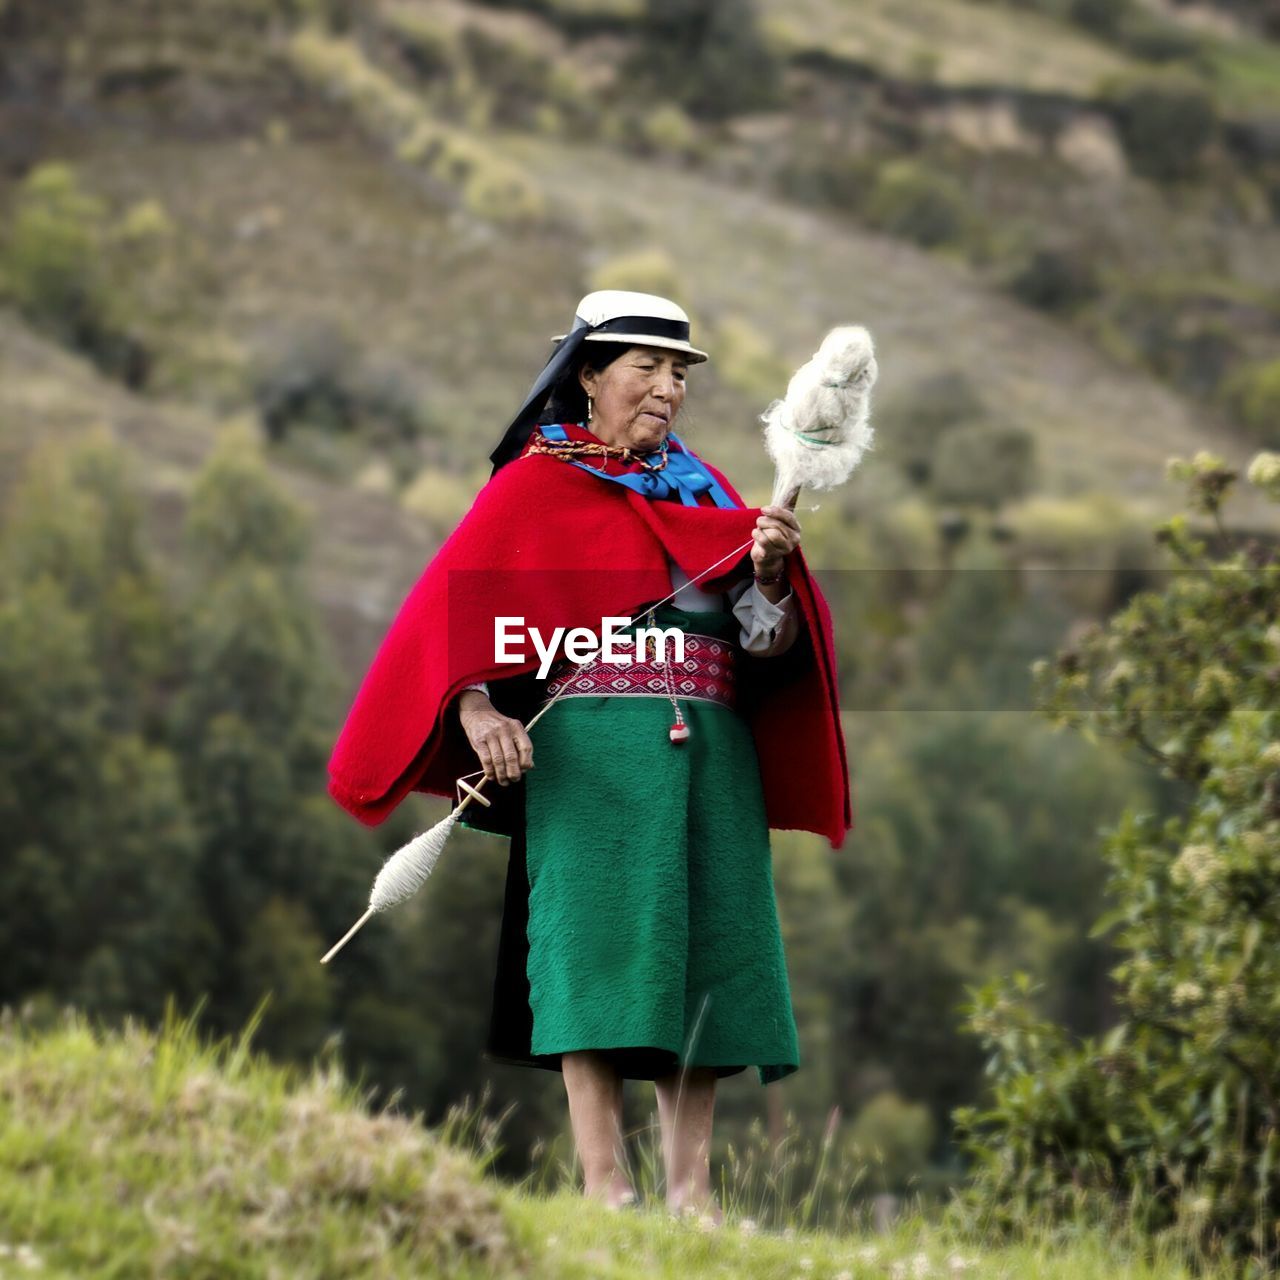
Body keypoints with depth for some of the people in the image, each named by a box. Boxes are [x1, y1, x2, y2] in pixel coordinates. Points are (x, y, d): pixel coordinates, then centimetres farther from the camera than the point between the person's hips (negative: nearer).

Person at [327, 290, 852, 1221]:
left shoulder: (702, 489, 18)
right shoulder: (536, 486, 4)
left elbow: (766, 637, 10)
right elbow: (452, 608, -6)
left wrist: (770, 571, -11)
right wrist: (476, 707, -22)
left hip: (713, 754, 5)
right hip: (593, 750, -5)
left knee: (703, 954, 1)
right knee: (599, 949, -11)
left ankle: (692, 1189, 3)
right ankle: (606, 1188, -13)